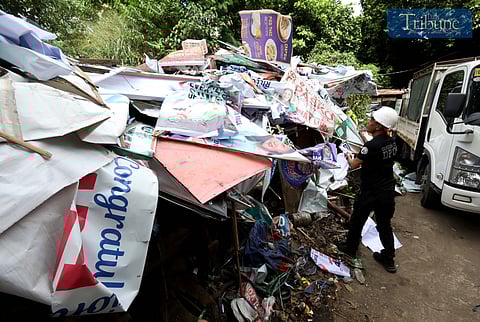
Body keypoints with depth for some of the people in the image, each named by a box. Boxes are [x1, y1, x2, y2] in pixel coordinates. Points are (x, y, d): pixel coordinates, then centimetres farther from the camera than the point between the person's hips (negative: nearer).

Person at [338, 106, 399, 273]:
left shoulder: (371, 146, -25)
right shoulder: (391, 142, 0)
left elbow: (354, 164, -13)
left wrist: (348, 157, 7)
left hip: (370, 192, -7)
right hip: (387, 191, 7)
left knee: (357, 221, 15)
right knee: (385, 225, 18)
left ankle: (350, 248, 34)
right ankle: (388, 259, 27)